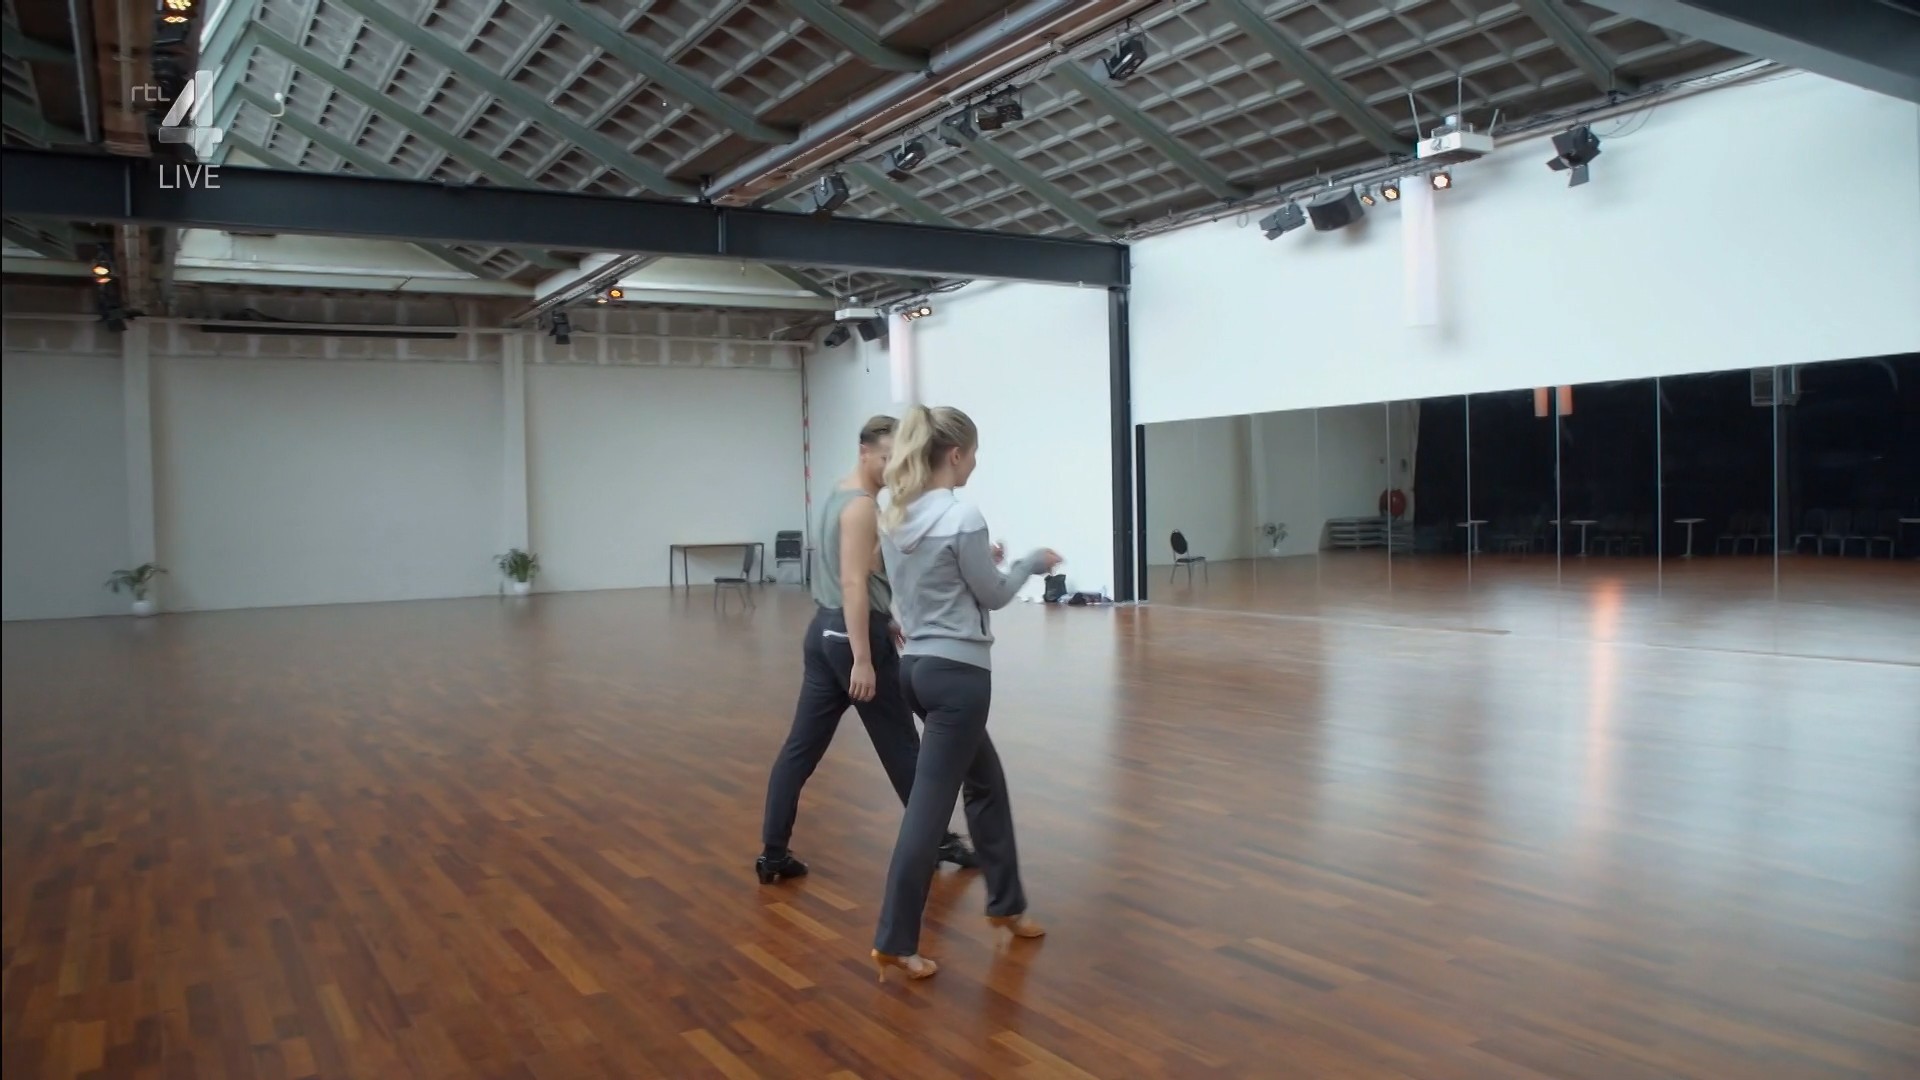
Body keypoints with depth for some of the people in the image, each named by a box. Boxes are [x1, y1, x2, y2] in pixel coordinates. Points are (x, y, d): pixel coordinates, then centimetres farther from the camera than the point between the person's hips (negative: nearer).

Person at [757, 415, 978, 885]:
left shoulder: (838, 496, 15)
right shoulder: (862, 506, -16)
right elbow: (854, 585, -23)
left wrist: (885, 620, 27)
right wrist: (863, 659, -25)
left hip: (824, 630, 9)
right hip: (854, 634, -9)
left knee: (801, 745, 7)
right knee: (901, 745, 4)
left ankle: (773, 853, 9)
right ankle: (939, 840, 17)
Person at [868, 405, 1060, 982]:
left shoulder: (893, 516, 7)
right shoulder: (963, 518, -18)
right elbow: (993, 595, -6)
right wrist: (1031, 562, 9)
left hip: (917, 665, 9)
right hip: (958, 672, -9)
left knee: (986, 781, 23)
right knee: (929, 803, -2)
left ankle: (1005, 903, 36)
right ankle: (894, 942, 5)